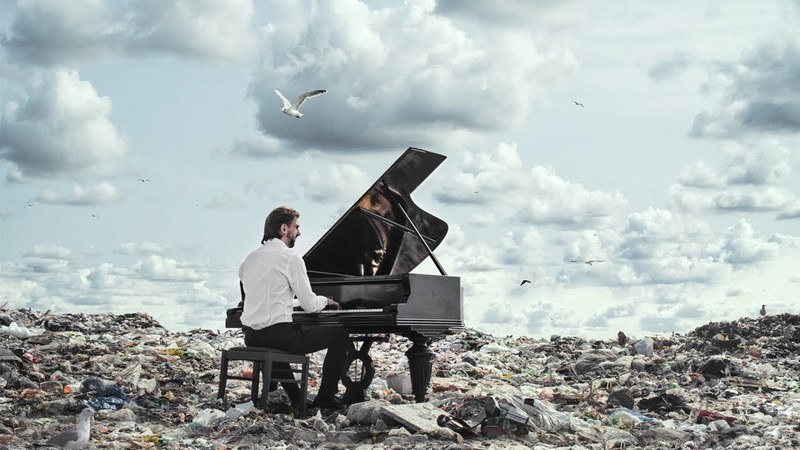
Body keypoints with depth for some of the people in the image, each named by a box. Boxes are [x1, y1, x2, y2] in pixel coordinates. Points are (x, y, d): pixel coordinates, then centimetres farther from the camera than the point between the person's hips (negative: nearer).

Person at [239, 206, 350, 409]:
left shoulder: (249, 259, 13)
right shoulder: (290, 257, -9)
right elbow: (310, 305, -9)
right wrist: (326, 300, 15)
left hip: (251, 337, 8)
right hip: (278, 335, -7)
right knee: (341, 335, 6)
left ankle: (295, 397, 34)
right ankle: (325, 398, 8)